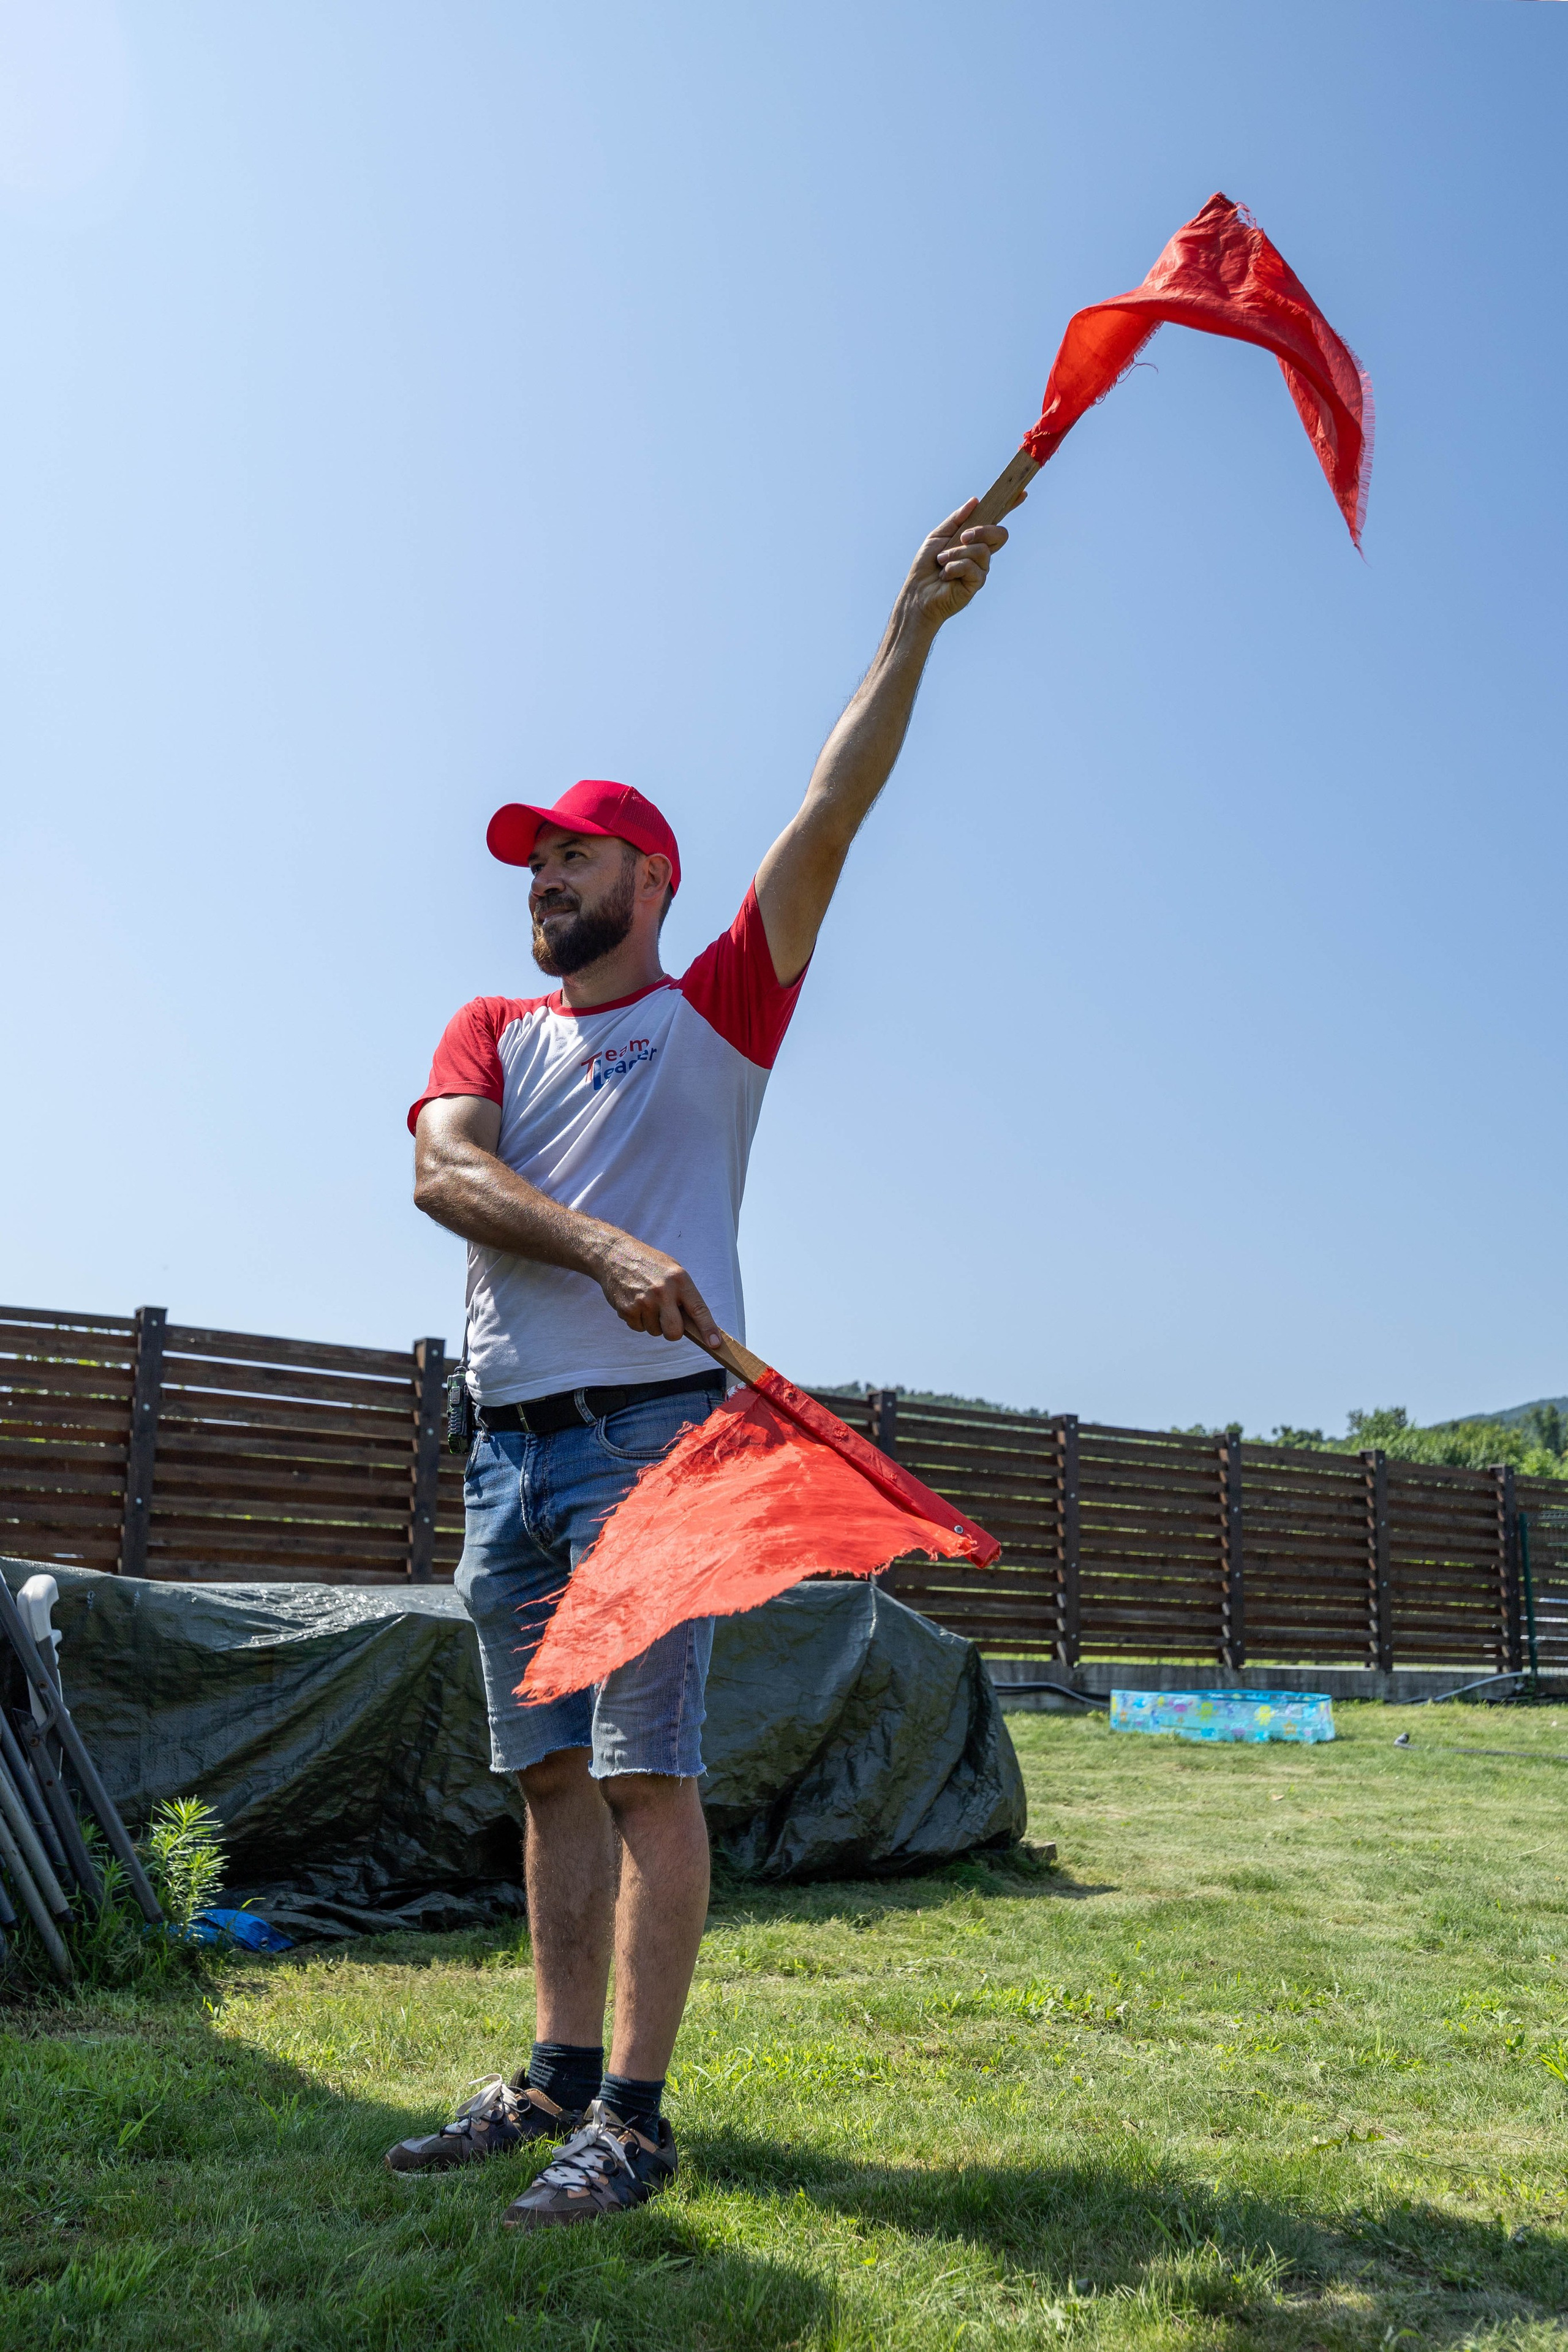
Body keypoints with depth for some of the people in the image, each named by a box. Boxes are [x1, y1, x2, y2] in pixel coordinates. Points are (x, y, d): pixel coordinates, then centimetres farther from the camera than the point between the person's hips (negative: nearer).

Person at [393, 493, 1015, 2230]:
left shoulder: (718, 1010, 7)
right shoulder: (489, 1032, 16)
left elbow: (828, 818, -3)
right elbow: (445, 1172, -4)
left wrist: (912, 628, -8)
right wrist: (604, 1249, -20)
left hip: (651, 1433, -5)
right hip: (509, 1445, 5)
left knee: (644, 1775, -6)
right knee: (552, 1779, 10)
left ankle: (634, 2119, 1)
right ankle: (561, 2076, 20)